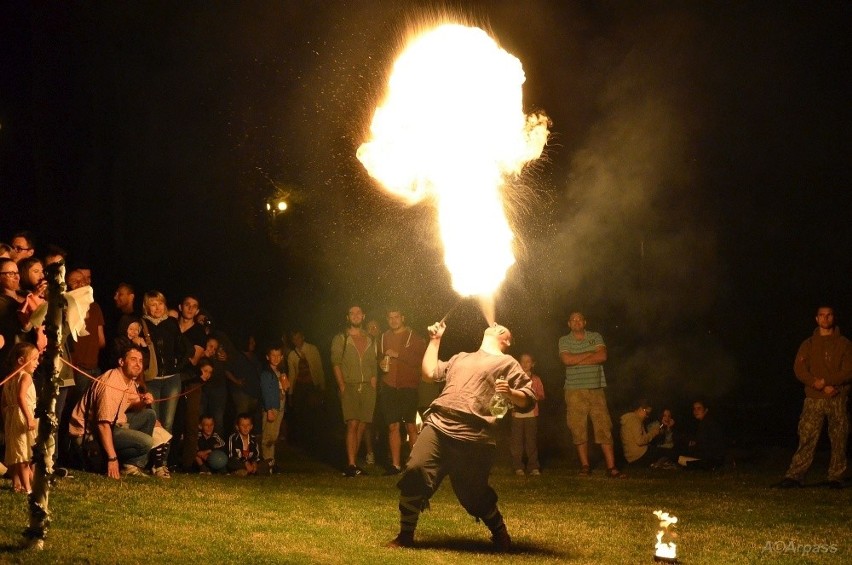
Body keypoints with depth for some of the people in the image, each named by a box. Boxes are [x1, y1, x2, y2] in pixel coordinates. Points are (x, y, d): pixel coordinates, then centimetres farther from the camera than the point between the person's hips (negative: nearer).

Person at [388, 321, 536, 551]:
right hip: (437, 425, 4)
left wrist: (509, 393, -17)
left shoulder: (507, 363, 12)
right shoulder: (460, 358, 30)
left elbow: (528, 400, 4)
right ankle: (405, 535, -3)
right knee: (414, 472, -14)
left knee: (474, 493, 0)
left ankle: (500, 533, 27)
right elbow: (430, 372, 30)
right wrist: (435, 340, 32)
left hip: (473, 437, -4)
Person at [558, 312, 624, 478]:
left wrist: (577, 359, -7)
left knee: (604, 428, -5)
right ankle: (585, 466, 7)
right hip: (575, 391, 0)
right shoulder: (564, 341, 8)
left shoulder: (596, 337, 11)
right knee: (578, 430, -1)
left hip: (596, 389, 1)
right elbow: (567, 360, -11)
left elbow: (602, 356, -6)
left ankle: (611, 467, -5)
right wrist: (590, 354, -5)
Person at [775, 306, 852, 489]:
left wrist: (825, 381, -12)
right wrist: (819, 385, -12)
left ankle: (836, 477, 5)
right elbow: (799, 369, 1)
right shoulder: (808, 345, 12)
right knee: (806, 439, -6)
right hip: (814, 400, 0)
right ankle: (794, 476, -10)